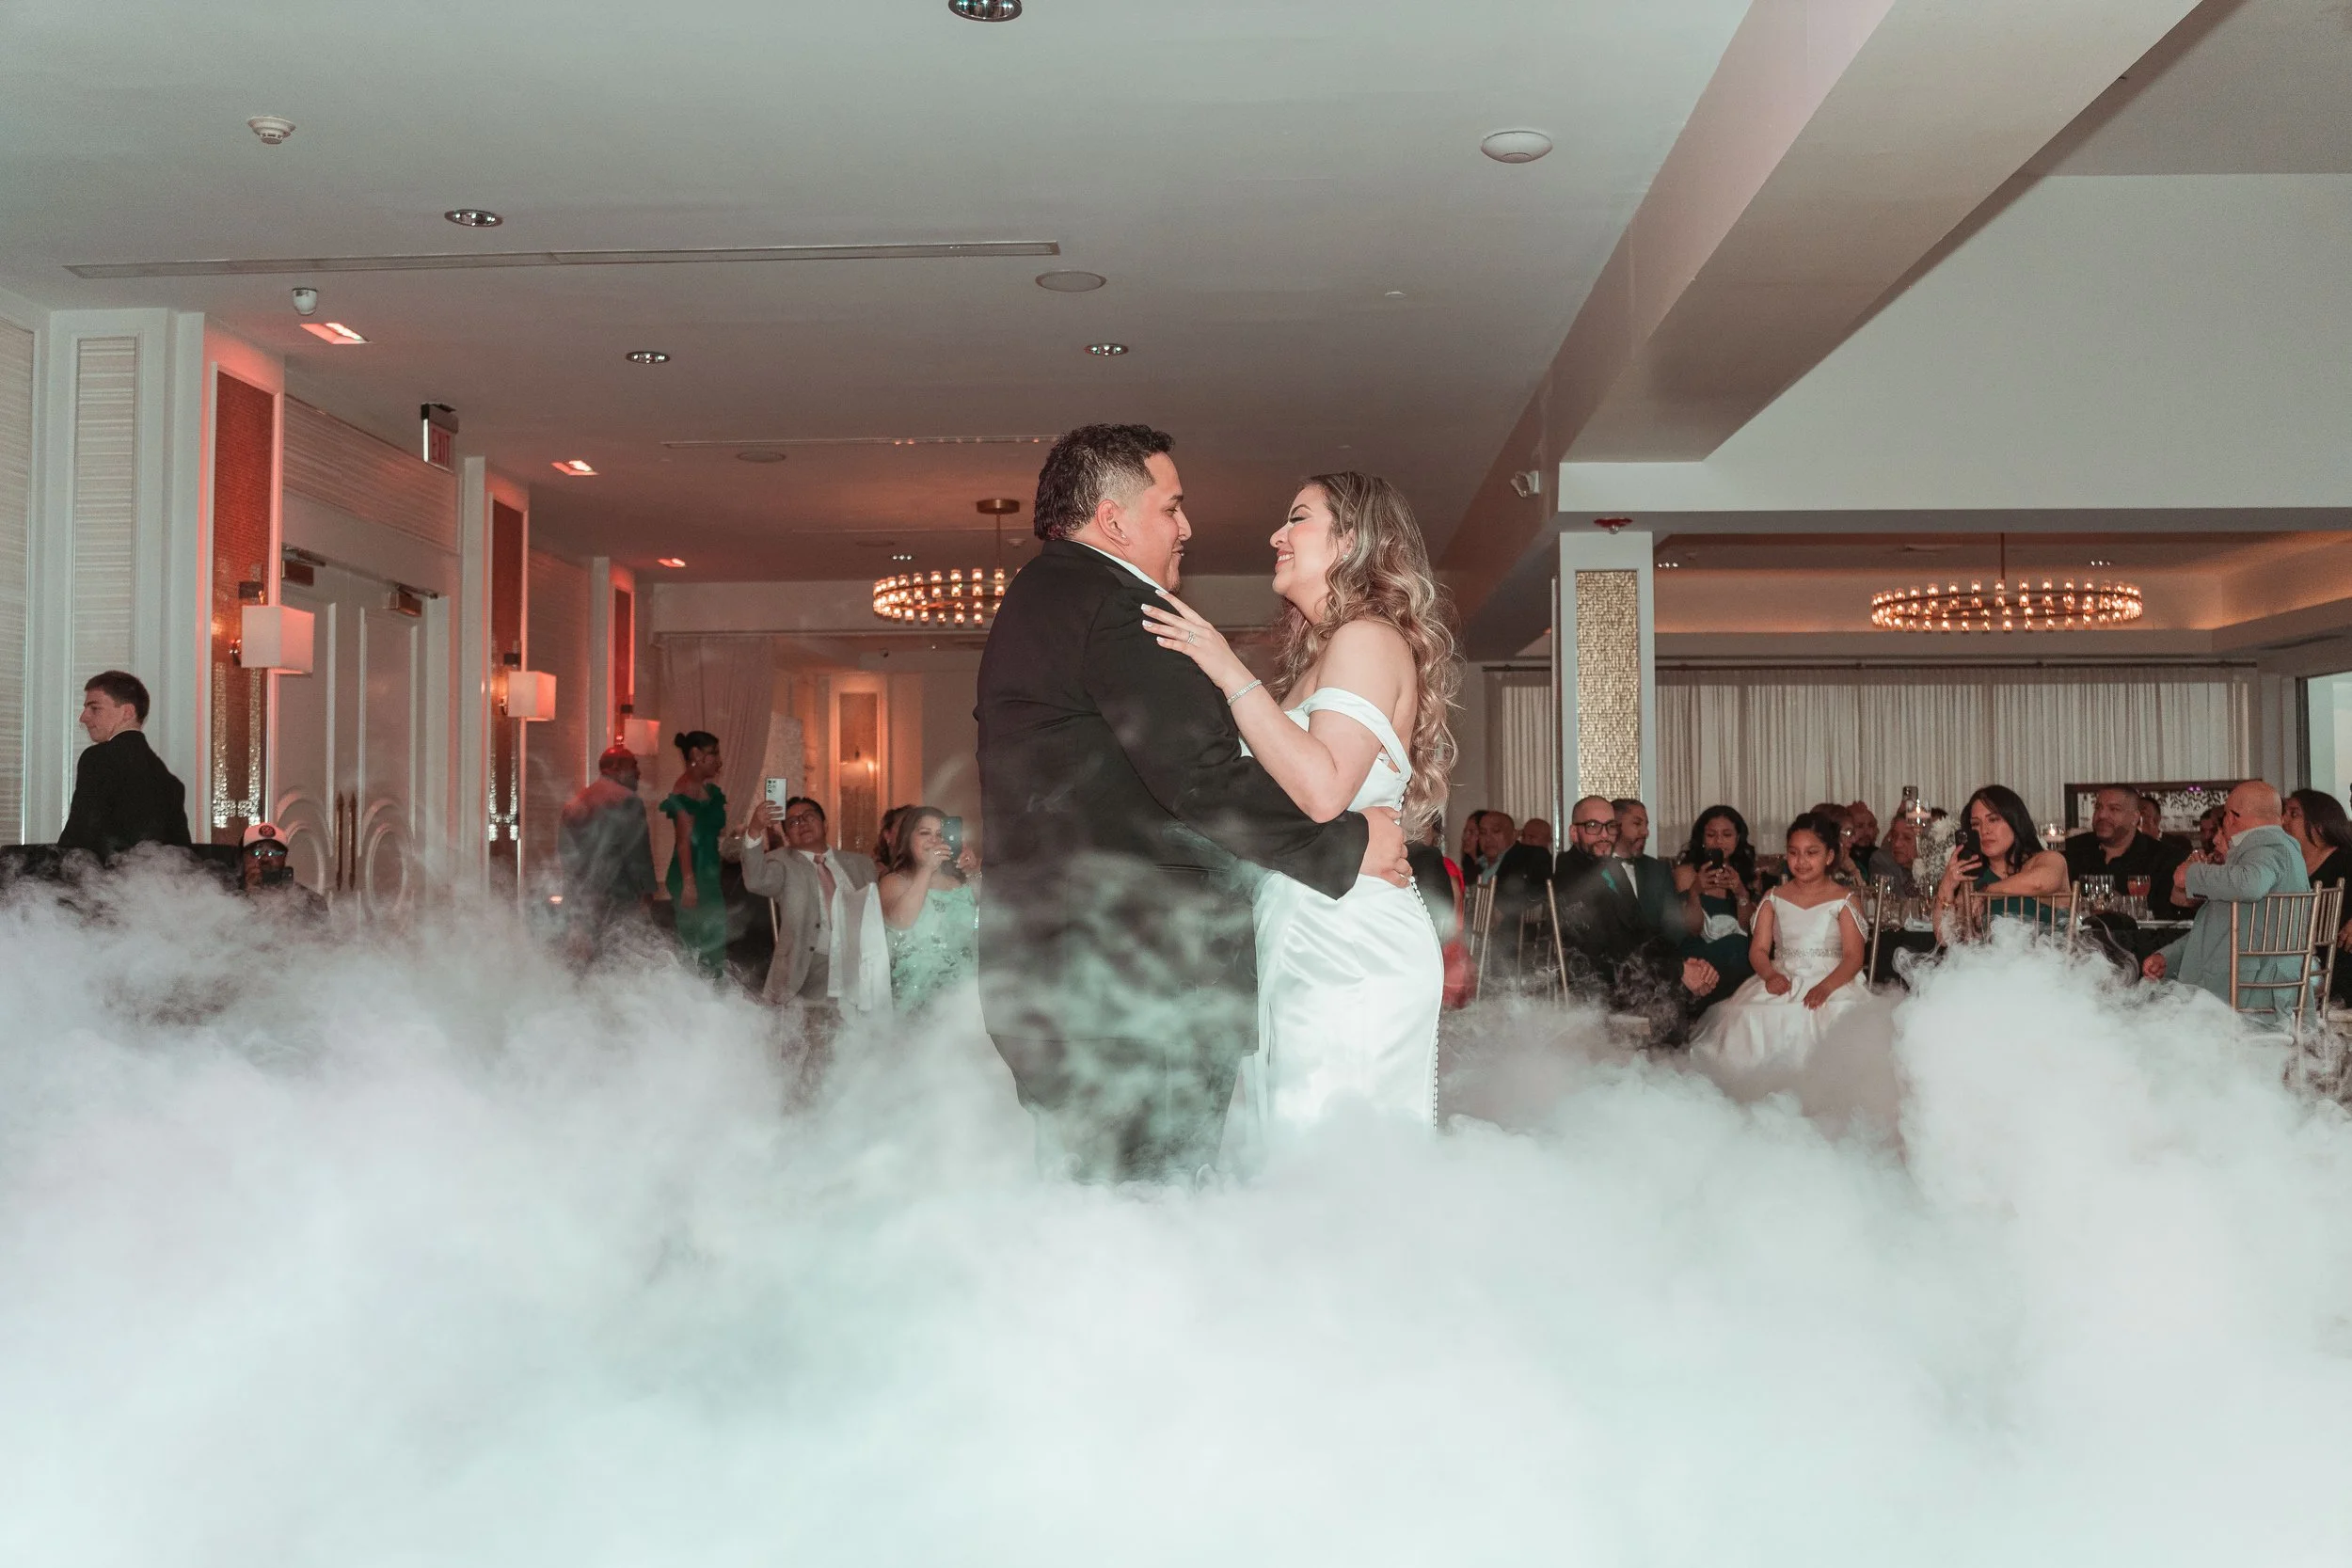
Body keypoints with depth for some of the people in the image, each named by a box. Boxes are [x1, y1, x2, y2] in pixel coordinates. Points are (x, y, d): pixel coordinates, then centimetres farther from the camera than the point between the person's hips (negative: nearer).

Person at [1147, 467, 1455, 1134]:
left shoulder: (1368, 638, -8)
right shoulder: (1323, 651, 21)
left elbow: (1324, 789, -21)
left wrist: (1230, 673, -17)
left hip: (1349, 956, -9)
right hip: (1310, 949, 9)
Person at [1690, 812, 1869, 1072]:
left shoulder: (1844, 901, 9)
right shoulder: (1774, 898, 17)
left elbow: (1853, 956, -1)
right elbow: (1758, 949, 10)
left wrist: (1826, 987, -21)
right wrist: (1770, 976, -14)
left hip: (1833, 983, -2)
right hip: (1782, 981, 2)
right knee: (1751, 1019, -30)